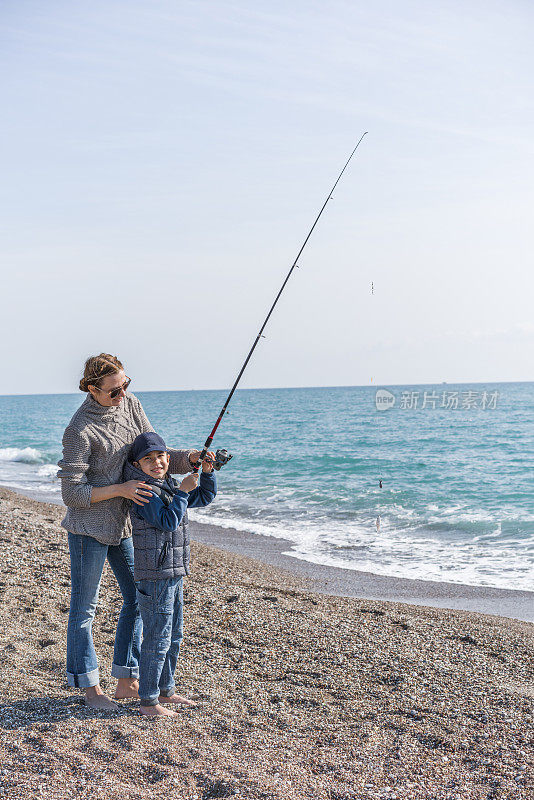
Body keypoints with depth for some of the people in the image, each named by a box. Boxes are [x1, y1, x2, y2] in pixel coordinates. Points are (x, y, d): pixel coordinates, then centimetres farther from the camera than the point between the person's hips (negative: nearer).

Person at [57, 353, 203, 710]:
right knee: (85, 606, 5)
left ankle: (127, 682, 23)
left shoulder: (130, 404, -1)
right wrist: (120, 489, -27)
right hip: (89, 525, -7)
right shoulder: (80, 430, -22)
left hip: (125, 523, 7)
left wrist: (192, 458, -13)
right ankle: (90, 687, 20)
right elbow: (72, 493, -19)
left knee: (139, 598, 11)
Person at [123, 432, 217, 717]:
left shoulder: (168, 486, 13)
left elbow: (204, 497, 21)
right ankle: (148, 702, 5)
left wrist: (207, 472, 6)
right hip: (155, 577, -9)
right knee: (157, 640, -5)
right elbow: (168, 521, -24)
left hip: (174, 574, 10)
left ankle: (166, 691, 30)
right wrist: (183, 492, -20)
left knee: (174, 636, 17)